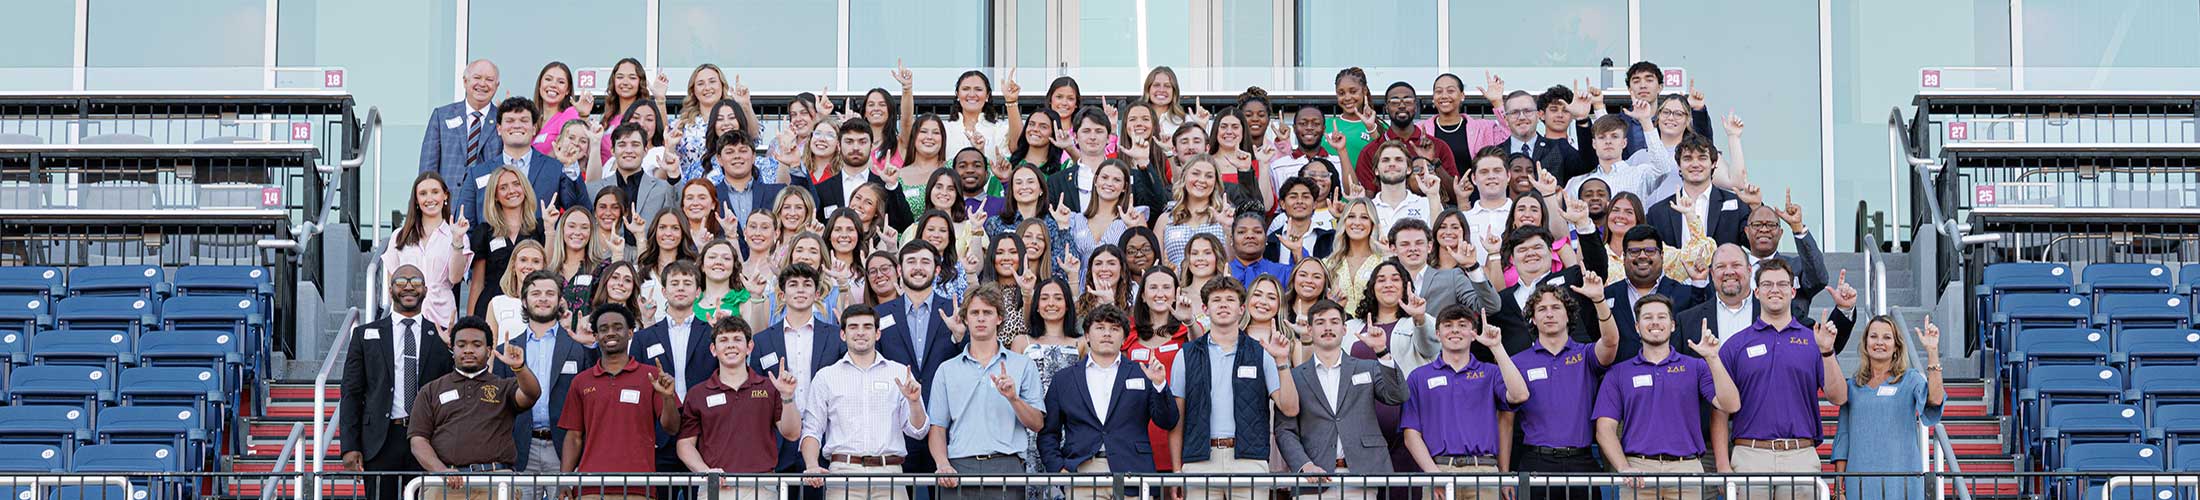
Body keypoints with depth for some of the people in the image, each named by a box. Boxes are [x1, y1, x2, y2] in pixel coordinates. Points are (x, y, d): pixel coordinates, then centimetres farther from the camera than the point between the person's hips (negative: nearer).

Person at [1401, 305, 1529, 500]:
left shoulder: (1490, 373, 15)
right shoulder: (1419, 377, 14)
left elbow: (1519, 395, -5)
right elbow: (1412, 434, 8)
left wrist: (1496, 347, -5)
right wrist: (1434, 473, -7)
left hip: (1484, 471, 0)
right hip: (1439, 468, 0)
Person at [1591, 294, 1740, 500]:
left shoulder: (1696, 367, 11)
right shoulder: (1618, 373, 11)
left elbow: (1730, 405, -2)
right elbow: (1606, 428, 4)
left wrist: (1712, 358, -11)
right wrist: (1624, 469, -11)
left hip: (1686, 469, 0)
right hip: (1638, 471, 0)